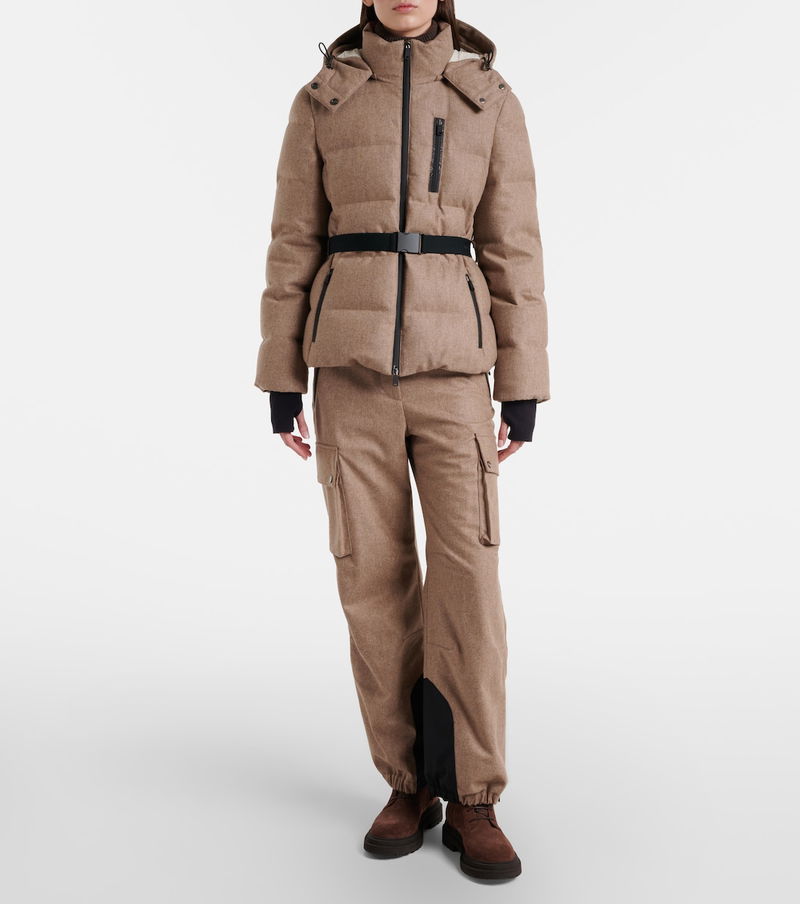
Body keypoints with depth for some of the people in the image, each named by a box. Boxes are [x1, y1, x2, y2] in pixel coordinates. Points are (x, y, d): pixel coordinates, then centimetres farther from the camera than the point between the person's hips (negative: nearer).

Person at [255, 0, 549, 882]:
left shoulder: (491, 100, 9)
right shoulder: (320, 101, 9)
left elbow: (512, 248, 5)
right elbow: (295, 246, 7)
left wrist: (522, 387, 0)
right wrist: (282, 379, 1)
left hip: (449, 367, 0)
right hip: (351, 362, 1)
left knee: (467, 579, -10)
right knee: (375, 580, -1)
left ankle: (471, 800, 5)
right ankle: (410, 785, 15)